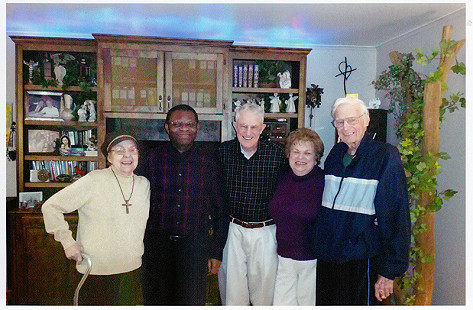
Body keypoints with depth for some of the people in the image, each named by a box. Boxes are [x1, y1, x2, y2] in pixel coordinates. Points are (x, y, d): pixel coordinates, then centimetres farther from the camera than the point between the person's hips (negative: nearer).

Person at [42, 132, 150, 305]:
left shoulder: (144, 184, 2)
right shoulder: (94, 181, -14)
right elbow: (51, 207, -9)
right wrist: (68, 241, -11)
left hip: (132, 269, 5)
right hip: (97, 271, -4)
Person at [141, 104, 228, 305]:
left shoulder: (208, 163, 1)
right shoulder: (153, 158, 1)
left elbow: (219, 211, 5)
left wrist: (216, 252, 3)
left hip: (195, 245, 0)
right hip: (157, 244, 1)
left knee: (192, 302, 8)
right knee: (156, 301, 14)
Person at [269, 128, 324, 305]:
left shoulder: (324, 182, -15)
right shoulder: (282, 179, 1)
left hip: (312, 259, -4)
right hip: (284, 258, 4)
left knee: (308, 301, 15)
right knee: (281, 303, 12)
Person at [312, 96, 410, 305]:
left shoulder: (385, 156, -10)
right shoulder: (335, 154, 6)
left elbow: (396, 215, -13)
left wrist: (388, 271, -14)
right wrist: (319, 245, 12)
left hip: (361, 261, -5)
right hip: (326, 256, 5)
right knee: (325, 303, 18)